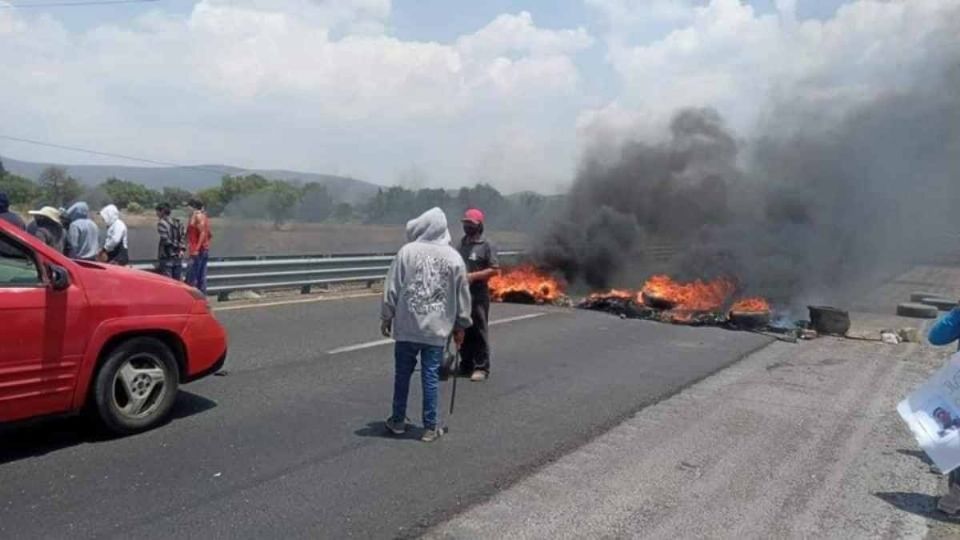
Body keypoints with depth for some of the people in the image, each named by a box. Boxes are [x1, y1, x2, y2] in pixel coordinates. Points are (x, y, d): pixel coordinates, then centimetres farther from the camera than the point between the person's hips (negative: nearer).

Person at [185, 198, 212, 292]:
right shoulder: (203, 216, 18)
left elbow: (203, 233, -20)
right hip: (205, 250, 9)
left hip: (198, 251, -9)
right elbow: (210, 234, 20)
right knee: (201, 277, 9)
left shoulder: (198, 216, -9)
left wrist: (197, 248, -23)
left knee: (191, 278, -9)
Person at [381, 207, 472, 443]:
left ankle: (398, 421, 27)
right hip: (437, 328, 1)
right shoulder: (454, 257, 1)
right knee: (431, 377, 6)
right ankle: (431, 427, 11)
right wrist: (461, 325, 15)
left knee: (402, 374, 13)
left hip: (406, 326, -1)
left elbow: (391, 289, -3)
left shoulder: (407, 251, -5)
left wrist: (386, 317, 8)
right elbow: (462, 295, 5)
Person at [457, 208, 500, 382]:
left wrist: (473, 276, -17)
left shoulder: (486, 245, -5)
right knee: (463, 331, 12)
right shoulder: (462, 243, 14)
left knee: (479, 332, -2)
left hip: (478, 295, -6)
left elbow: (495, 270, -11)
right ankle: (466, 365, 23)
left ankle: (481, 368, 5)